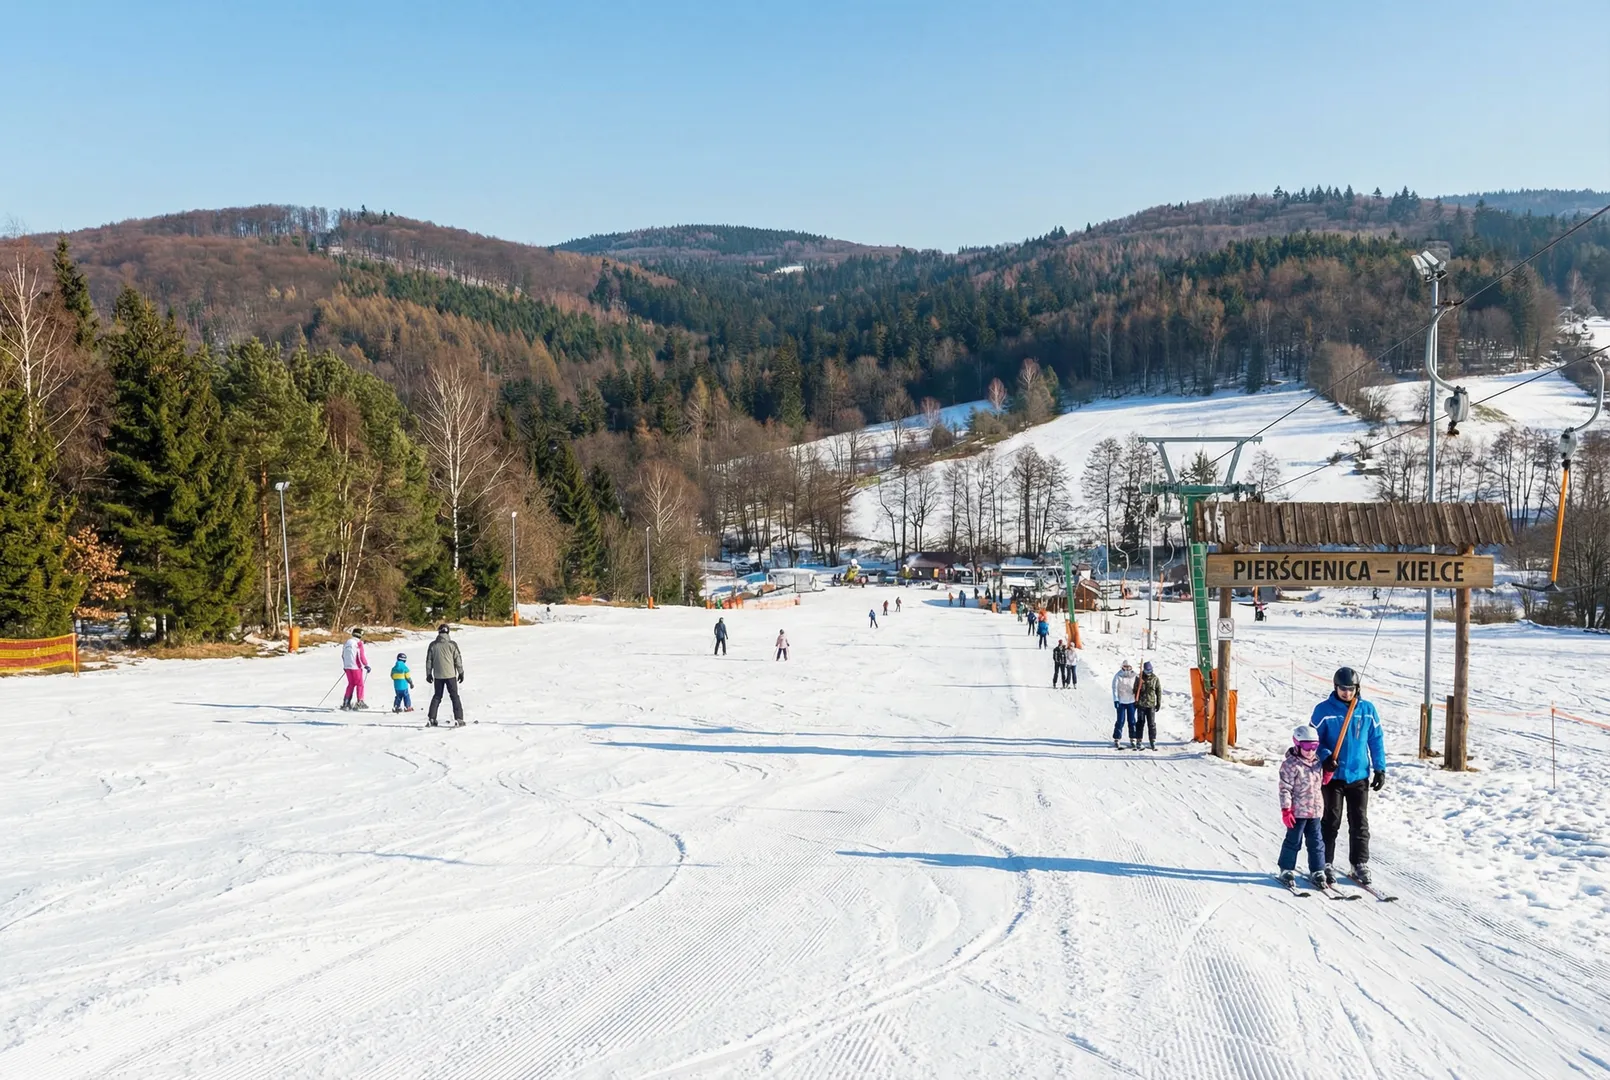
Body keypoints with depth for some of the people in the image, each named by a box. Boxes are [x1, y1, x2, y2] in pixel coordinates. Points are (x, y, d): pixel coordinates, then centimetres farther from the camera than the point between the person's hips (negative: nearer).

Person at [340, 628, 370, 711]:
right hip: (356, 667, -7)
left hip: (347, 667, 7)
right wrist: (366, 665, -6)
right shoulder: (358, 643, -11)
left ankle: (346, 702, 12)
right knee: (360, 684, 3)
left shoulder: (346, 642, 10)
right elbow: (361, 656, -14)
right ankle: (359, 702, -1)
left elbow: (343, 656, 17)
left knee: (351, 684, 15)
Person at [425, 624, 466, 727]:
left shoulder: (433, 645, 1)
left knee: (437, 696, 15)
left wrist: (428, 674, 16)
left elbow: (428, 660, 6)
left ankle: (431, 719, 9)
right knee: (454, 696, 4)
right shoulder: (452, 644, -7)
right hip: (450, 675, -3)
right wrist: (461, 672, 5)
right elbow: (458, 659, -5)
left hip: (438, 676, 3)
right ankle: (458, 719, -2)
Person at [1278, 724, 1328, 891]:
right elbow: (1285, 789, -14)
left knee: (1316, 842, 9)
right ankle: (1287, 871, 15)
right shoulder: (1290, 764, -13)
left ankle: (1317, 871, 18)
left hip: (1315, 810, 6)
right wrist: (1286, 810, -17)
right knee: (1293, 841, 3)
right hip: (1297, 811, -6)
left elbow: (1321, 782, 22)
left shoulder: (1317, 762, 8)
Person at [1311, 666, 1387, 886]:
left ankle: (1360, 864, 18)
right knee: (1330, 822, 3)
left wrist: (1380, 768, 6)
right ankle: (1326, 864, 11)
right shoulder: (1323, 710, -6)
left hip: (1359, 775, 2)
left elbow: (1376, 740, 10)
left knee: (1360, 824, 8)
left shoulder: (1367, 710, 2)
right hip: (1332, 775, -2)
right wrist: (1324, 757, -18)